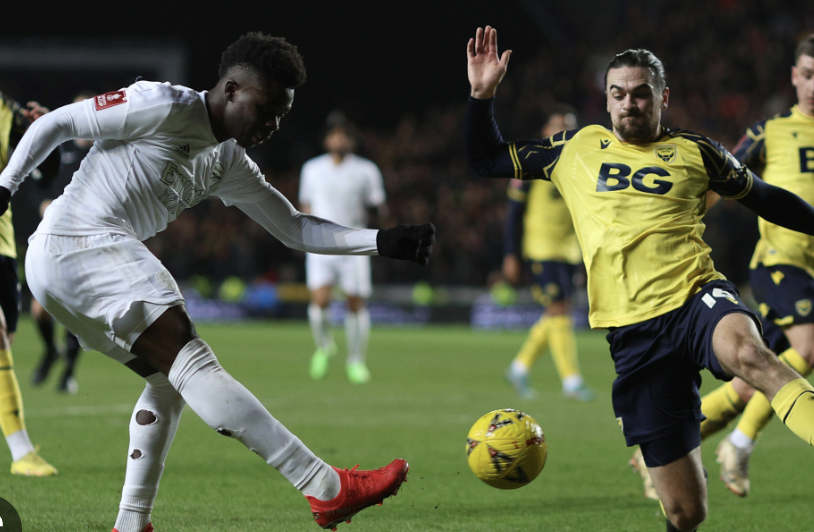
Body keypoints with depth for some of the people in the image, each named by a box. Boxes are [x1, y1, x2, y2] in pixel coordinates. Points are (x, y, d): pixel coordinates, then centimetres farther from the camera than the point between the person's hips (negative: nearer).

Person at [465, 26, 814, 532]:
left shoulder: (695, 152, 12)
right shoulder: (577, 148, 17)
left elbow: (765, 198, 25)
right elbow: (487, 159, 25)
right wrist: (482, 95, 12)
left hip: (695, 297, -2)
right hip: (634, 330, 2)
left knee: (746, 350, -43)